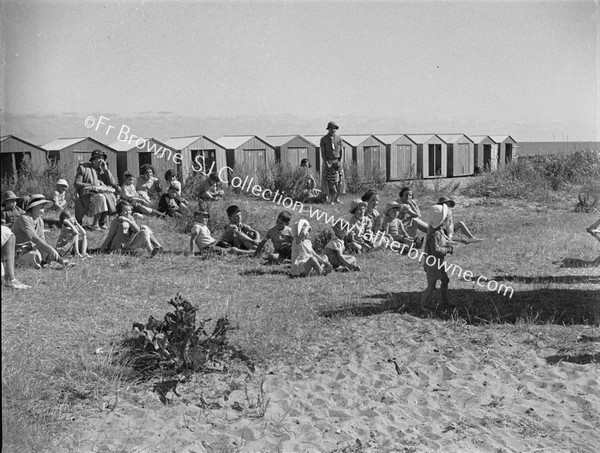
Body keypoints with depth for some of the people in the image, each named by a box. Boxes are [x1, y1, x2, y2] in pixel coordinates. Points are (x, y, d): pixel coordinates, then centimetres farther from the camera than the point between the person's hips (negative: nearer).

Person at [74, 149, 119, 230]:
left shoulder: (103, 169, 15)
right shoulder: (83, 168, 3)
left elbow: (114, 183, 4)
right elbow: (77, 184, -4)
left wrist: (106, 170, -4)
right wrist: (92, 186, -16)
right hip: (87, 194, -5)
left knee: (110, 196, -27)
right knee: (100, 198, -34)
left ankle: (103, 223, -14)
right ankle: (95, 224, -22)